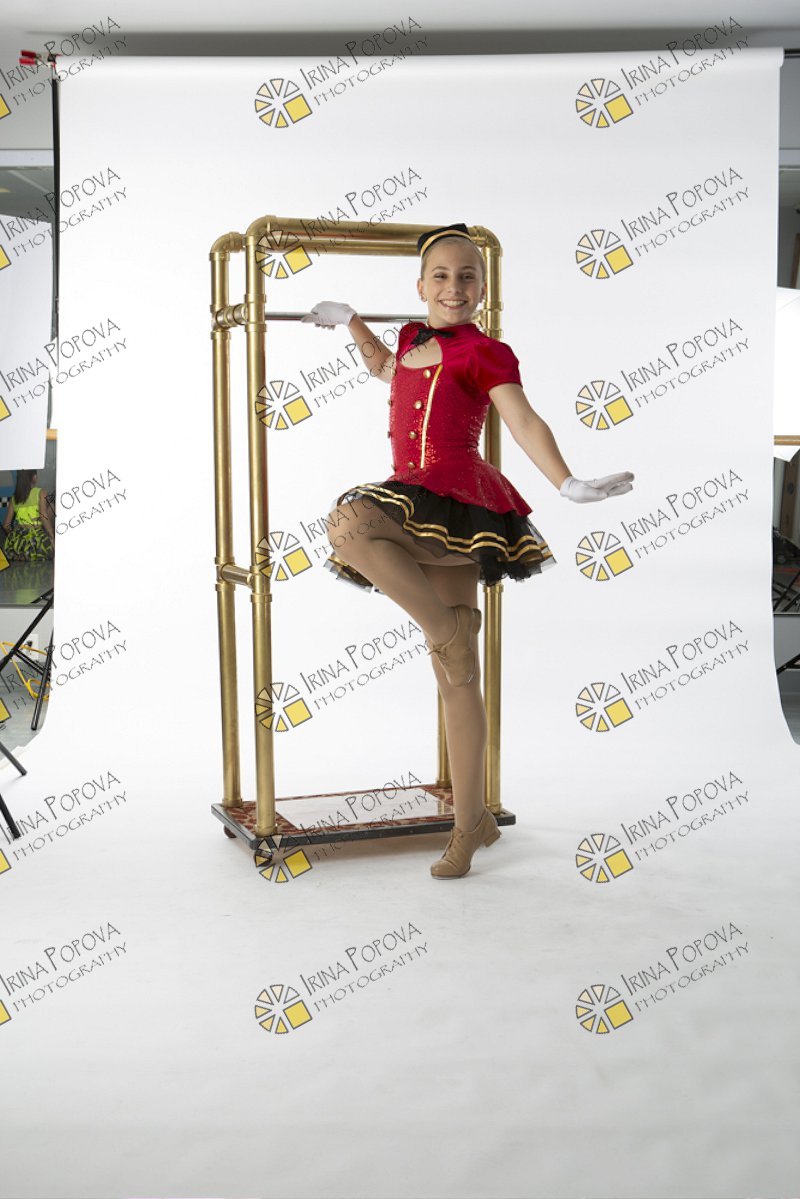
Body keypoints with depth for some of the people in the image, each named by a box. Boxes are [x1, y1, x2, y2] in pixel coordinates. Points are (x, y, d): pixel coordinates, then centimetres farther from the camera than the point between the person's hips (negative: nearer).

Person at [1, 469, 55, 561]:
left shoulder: (14, 498, 15)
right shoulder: (40, 493, 2)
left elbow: (6, 525, 16)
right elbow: (44, 516, -11)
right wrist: (52, 537, -7)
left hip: (17, 542, 4)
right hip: (36, 538, -4)